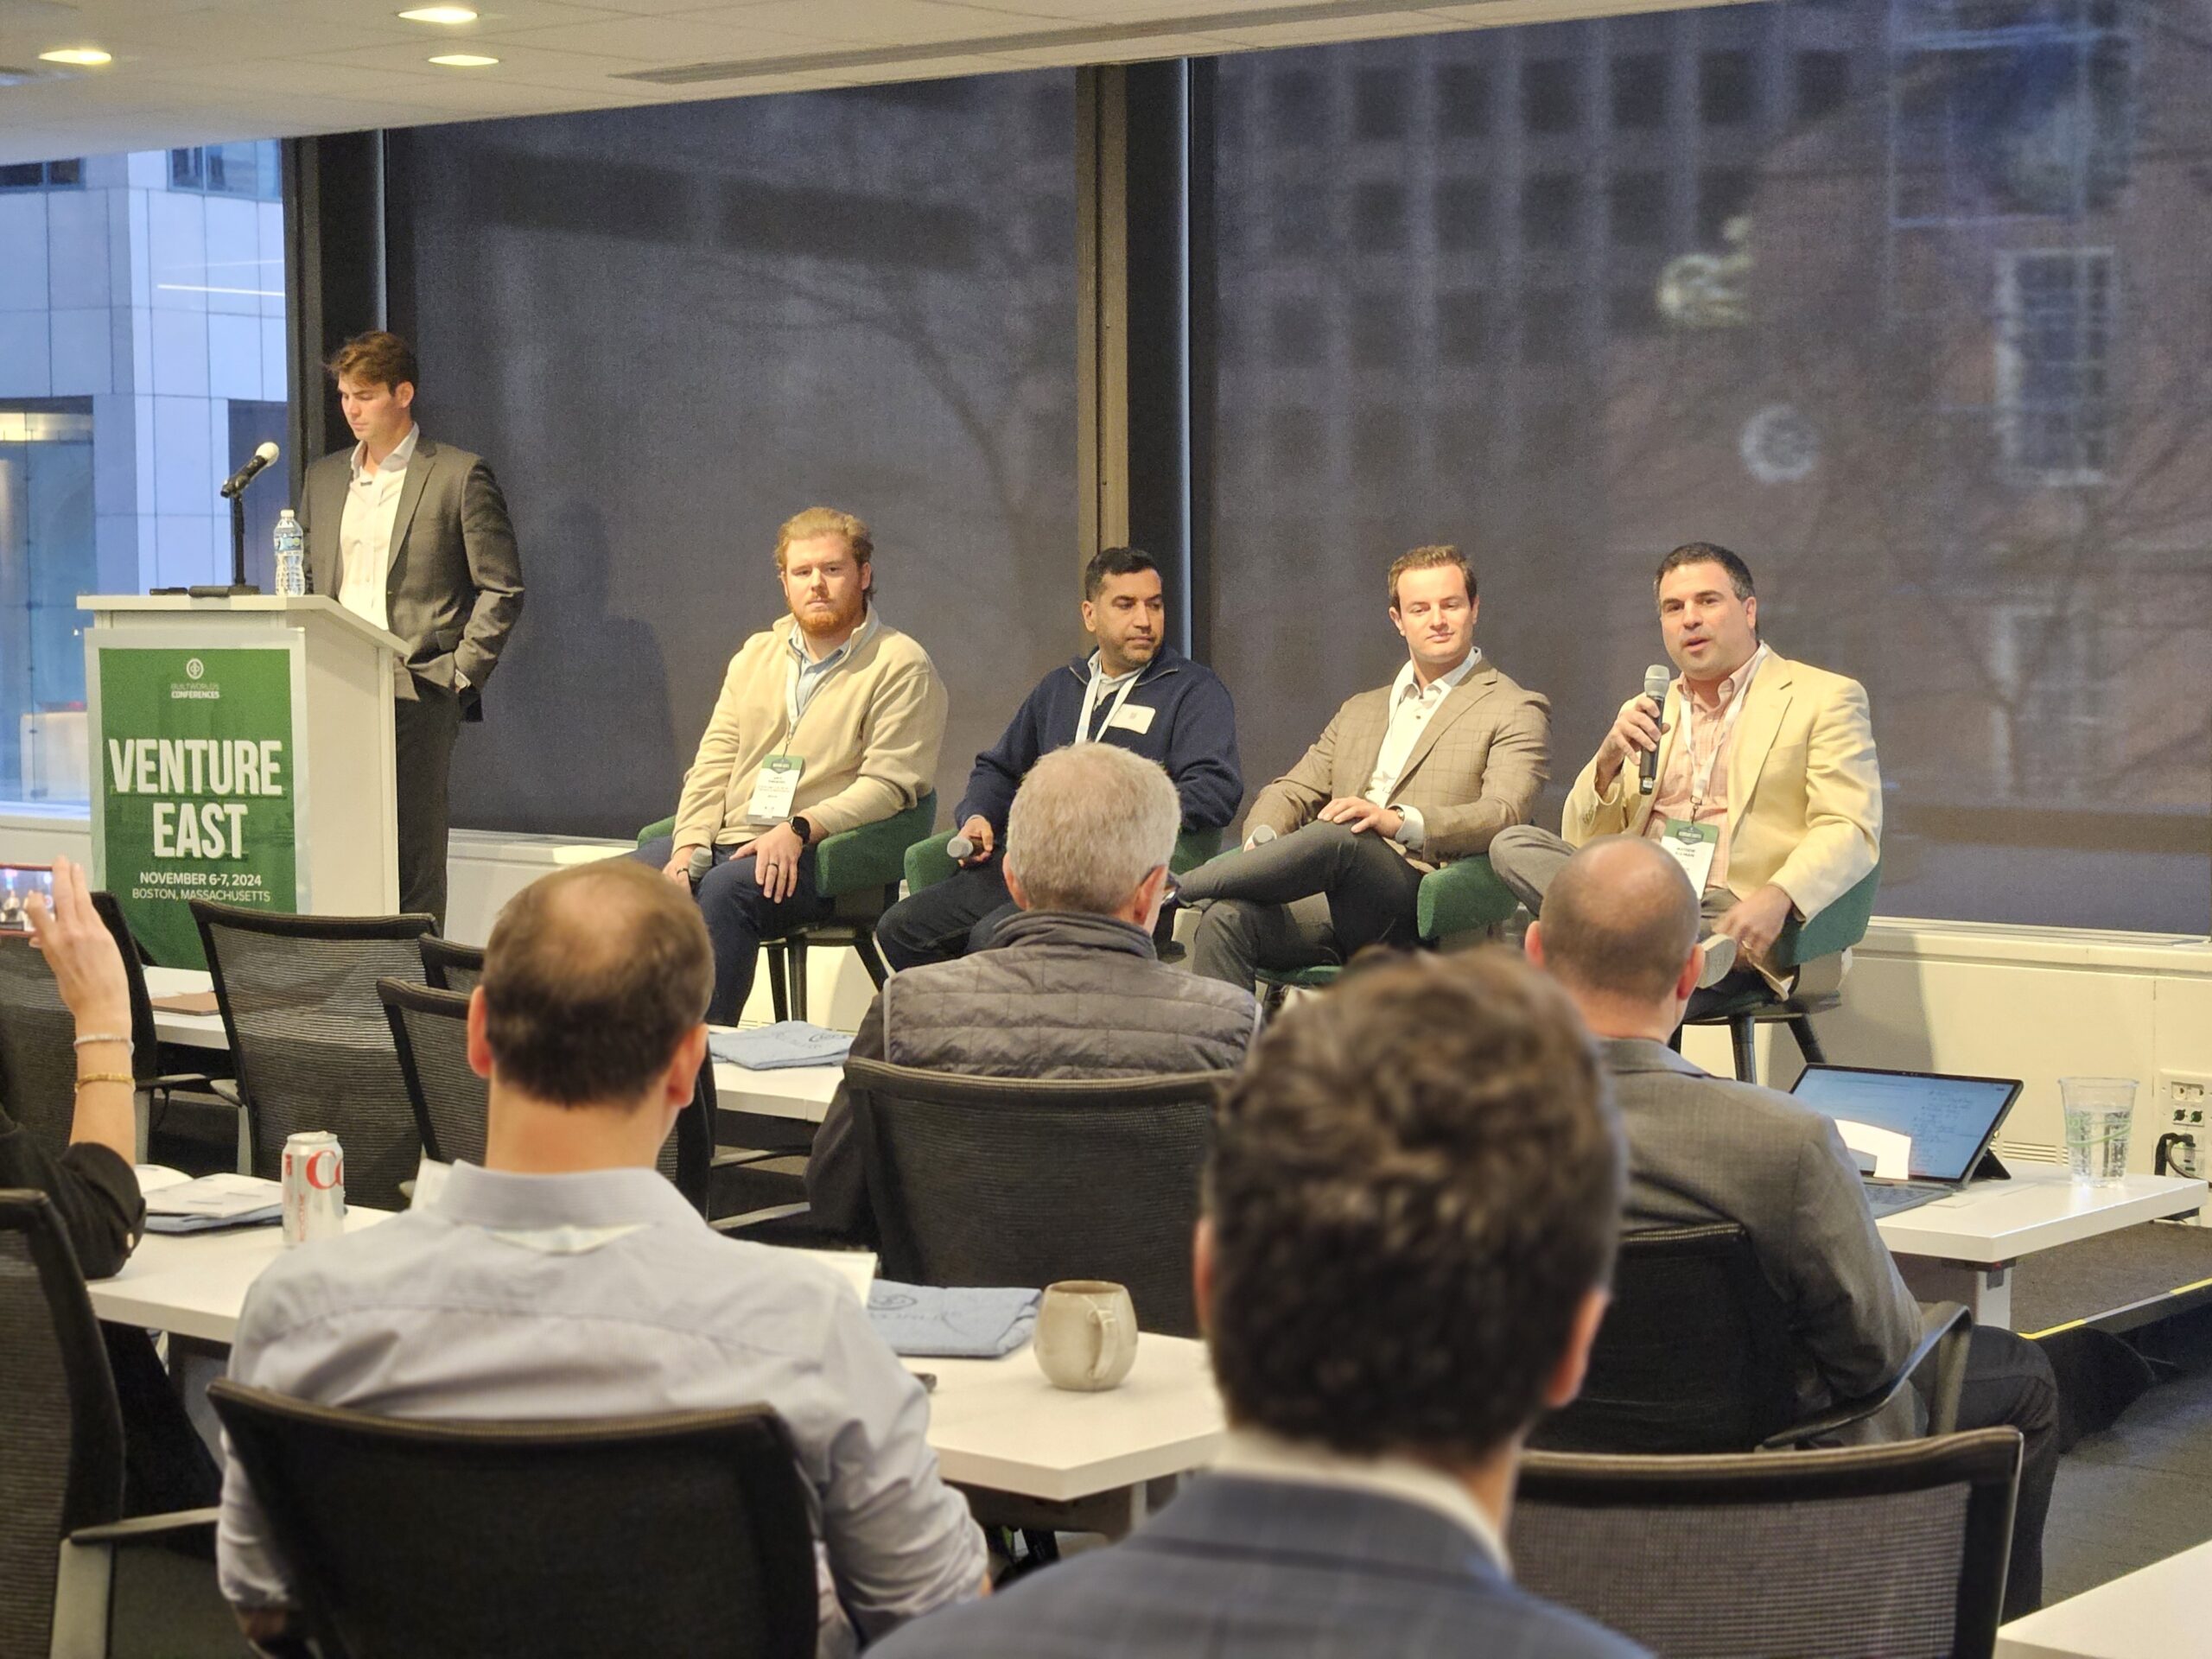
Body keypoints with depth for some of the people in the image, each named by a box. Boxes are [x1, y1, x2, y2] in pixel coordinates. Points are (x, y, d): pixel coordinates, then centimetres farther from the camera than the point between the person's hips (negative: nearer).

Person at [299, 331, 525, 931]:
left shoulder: (459, 476, 0)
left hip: (417, 694, -5)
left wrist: (460, 673, -8)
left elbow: (501, 588, -1)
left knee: (413, 856, -5)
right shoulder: (323, 477, 17)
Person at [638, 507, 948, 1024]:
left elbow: (888, 784, -8)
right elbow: (714, 763, 15)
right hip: (726, 841, 6)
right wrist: (688, 847, -2)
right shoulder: (757, 654, 21)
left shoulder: (901, 666, 1)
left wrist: (799, 830, -20)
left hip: (819, 855, -6)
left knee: (727, 887, -34)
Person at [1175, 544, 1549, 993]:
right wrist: (1262, 838, -3)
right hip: (1331, 909, 5)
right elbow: (1292, 791, 23)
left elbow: (1504, 814, -8)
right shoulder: (1360, 711, 30)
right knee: (1227, 918, -26)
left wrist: (1402, 821, -26)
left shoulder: (1517, 711, 9)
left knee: (1339, 837, -35)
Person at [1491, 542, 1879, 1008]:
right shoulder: (1647, 715, 24)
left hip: (1735, 914, -7)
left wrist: (1777, 896, -26)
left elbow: (1852, 833, -6)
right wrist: (1608, 761, -4)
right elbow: (1583, 842, 17)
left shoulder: (1825, 699, 7)